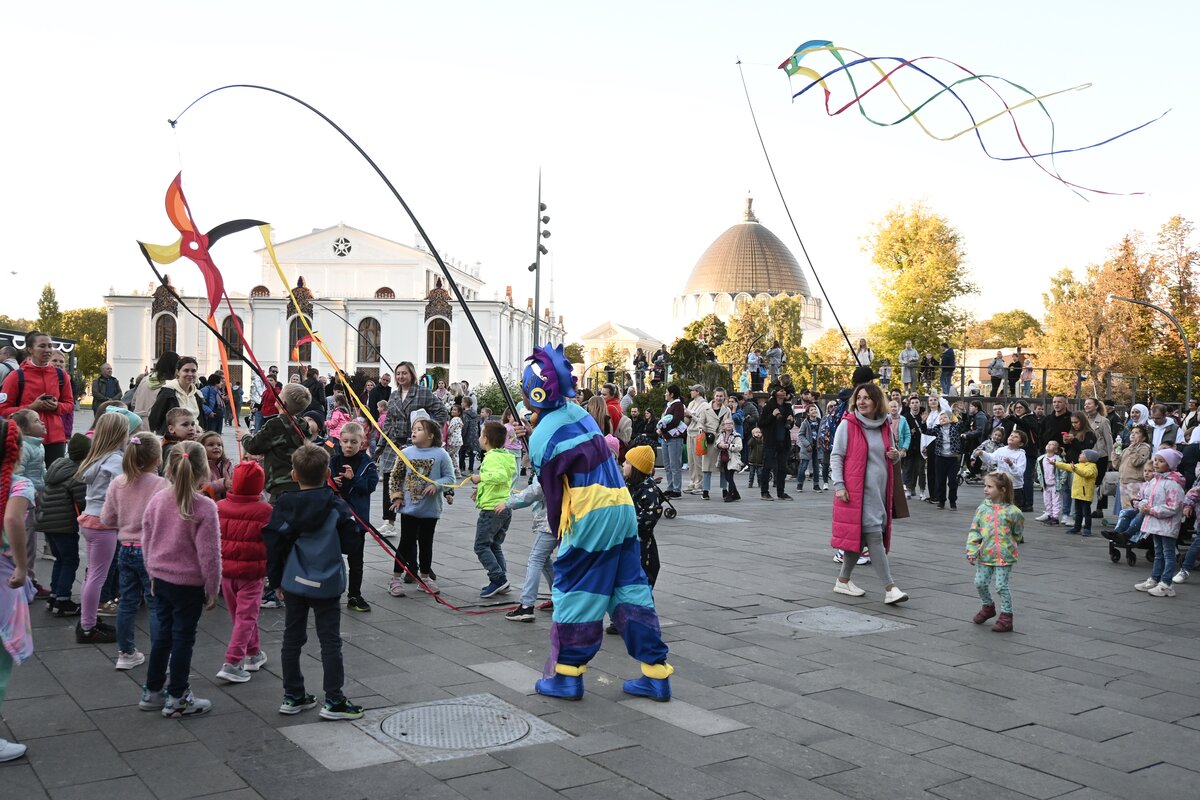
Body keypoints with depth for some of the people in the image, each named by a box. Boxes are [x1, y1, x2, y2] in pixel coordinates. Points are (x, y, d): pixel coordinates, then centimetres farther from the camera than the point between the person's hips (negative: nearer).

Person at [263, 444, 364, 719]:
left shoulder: (284, 505, -3)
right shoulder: (335, 506, -11)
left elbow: (273, 544, 0)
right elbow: (351, 534, -2)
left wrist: (276, 580, 10)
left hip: (294, 583, 3)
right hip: (326, 583, -3)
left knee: (292, 638, 14)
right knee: (330, 641, 3)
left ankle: (293, 697, 22)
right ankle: (334, 701, 5)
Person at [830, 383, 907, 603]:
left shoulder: (885, 426, 12)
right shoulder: (848, 424, -4)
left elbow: (891, 457, 24)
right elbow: (836, 456, -5)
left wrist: (896, 456, 0)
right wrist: (839, 485, -13)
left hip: (880, 491, 6)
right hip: (857, 490, -6)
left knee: (859, 537, 10)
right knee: (874, 536, -11)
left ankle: (843, 580, 24)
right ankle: (890, 587, -11)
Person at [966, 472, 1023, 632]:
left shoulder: (1011, 511, -8)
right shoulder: (983, 508, 1)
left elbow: (1018, 534, 5)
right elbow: (974, 531, 1)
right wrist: (971, 551, -5)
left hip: (1004, 556, -4)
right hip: (985, 554, 4)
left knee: (1001, 585, -3)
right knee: (980, 583, 9)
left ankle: (1006, 617, 9)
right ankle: (988, 607, 34)